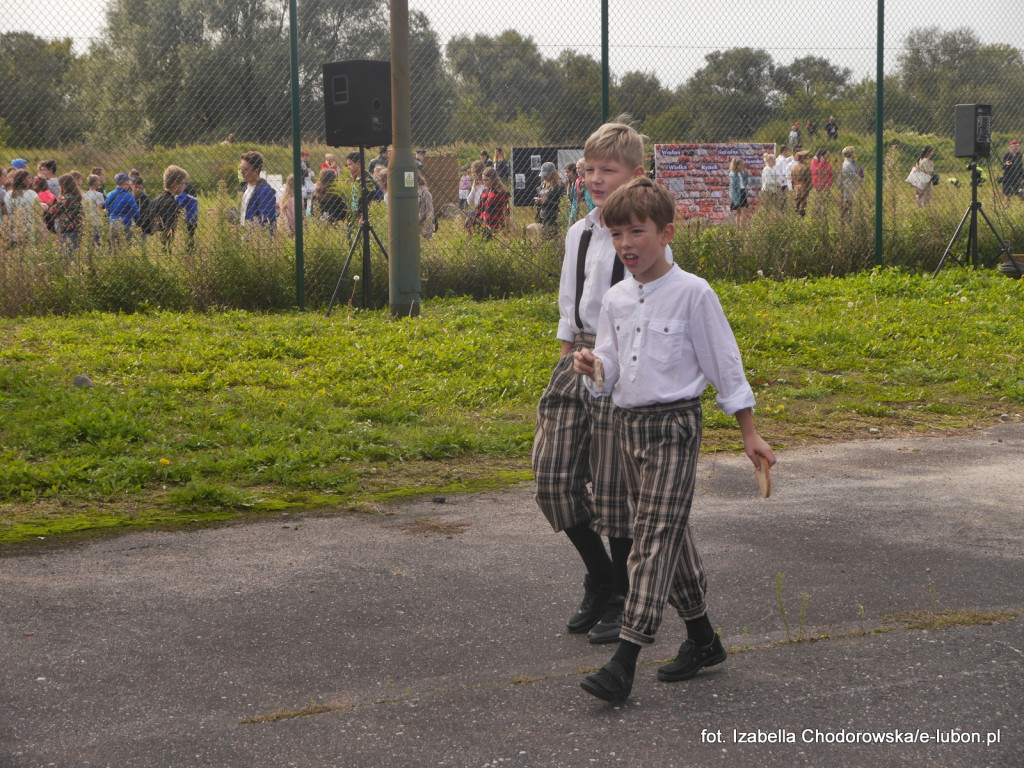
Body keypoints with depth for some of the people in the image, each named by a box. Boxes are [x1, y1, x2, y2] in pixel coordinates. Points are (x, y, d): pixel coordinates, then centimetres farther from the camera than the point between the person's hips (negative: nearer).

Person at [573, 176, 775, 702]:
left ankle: (624, 662, -16)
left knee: (655, 538, -11)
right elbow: (611, 373, 13)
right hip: (627, 423, 7)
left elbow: (723, 363, -4)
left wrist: (749, 433, -2)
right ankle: (702, 639, 27)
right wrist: (591, 368, -11)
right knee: (669, 534, 14)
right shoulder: (616, 299, 9)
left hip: (674, 426, -7)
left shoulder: (692, 293, -9)